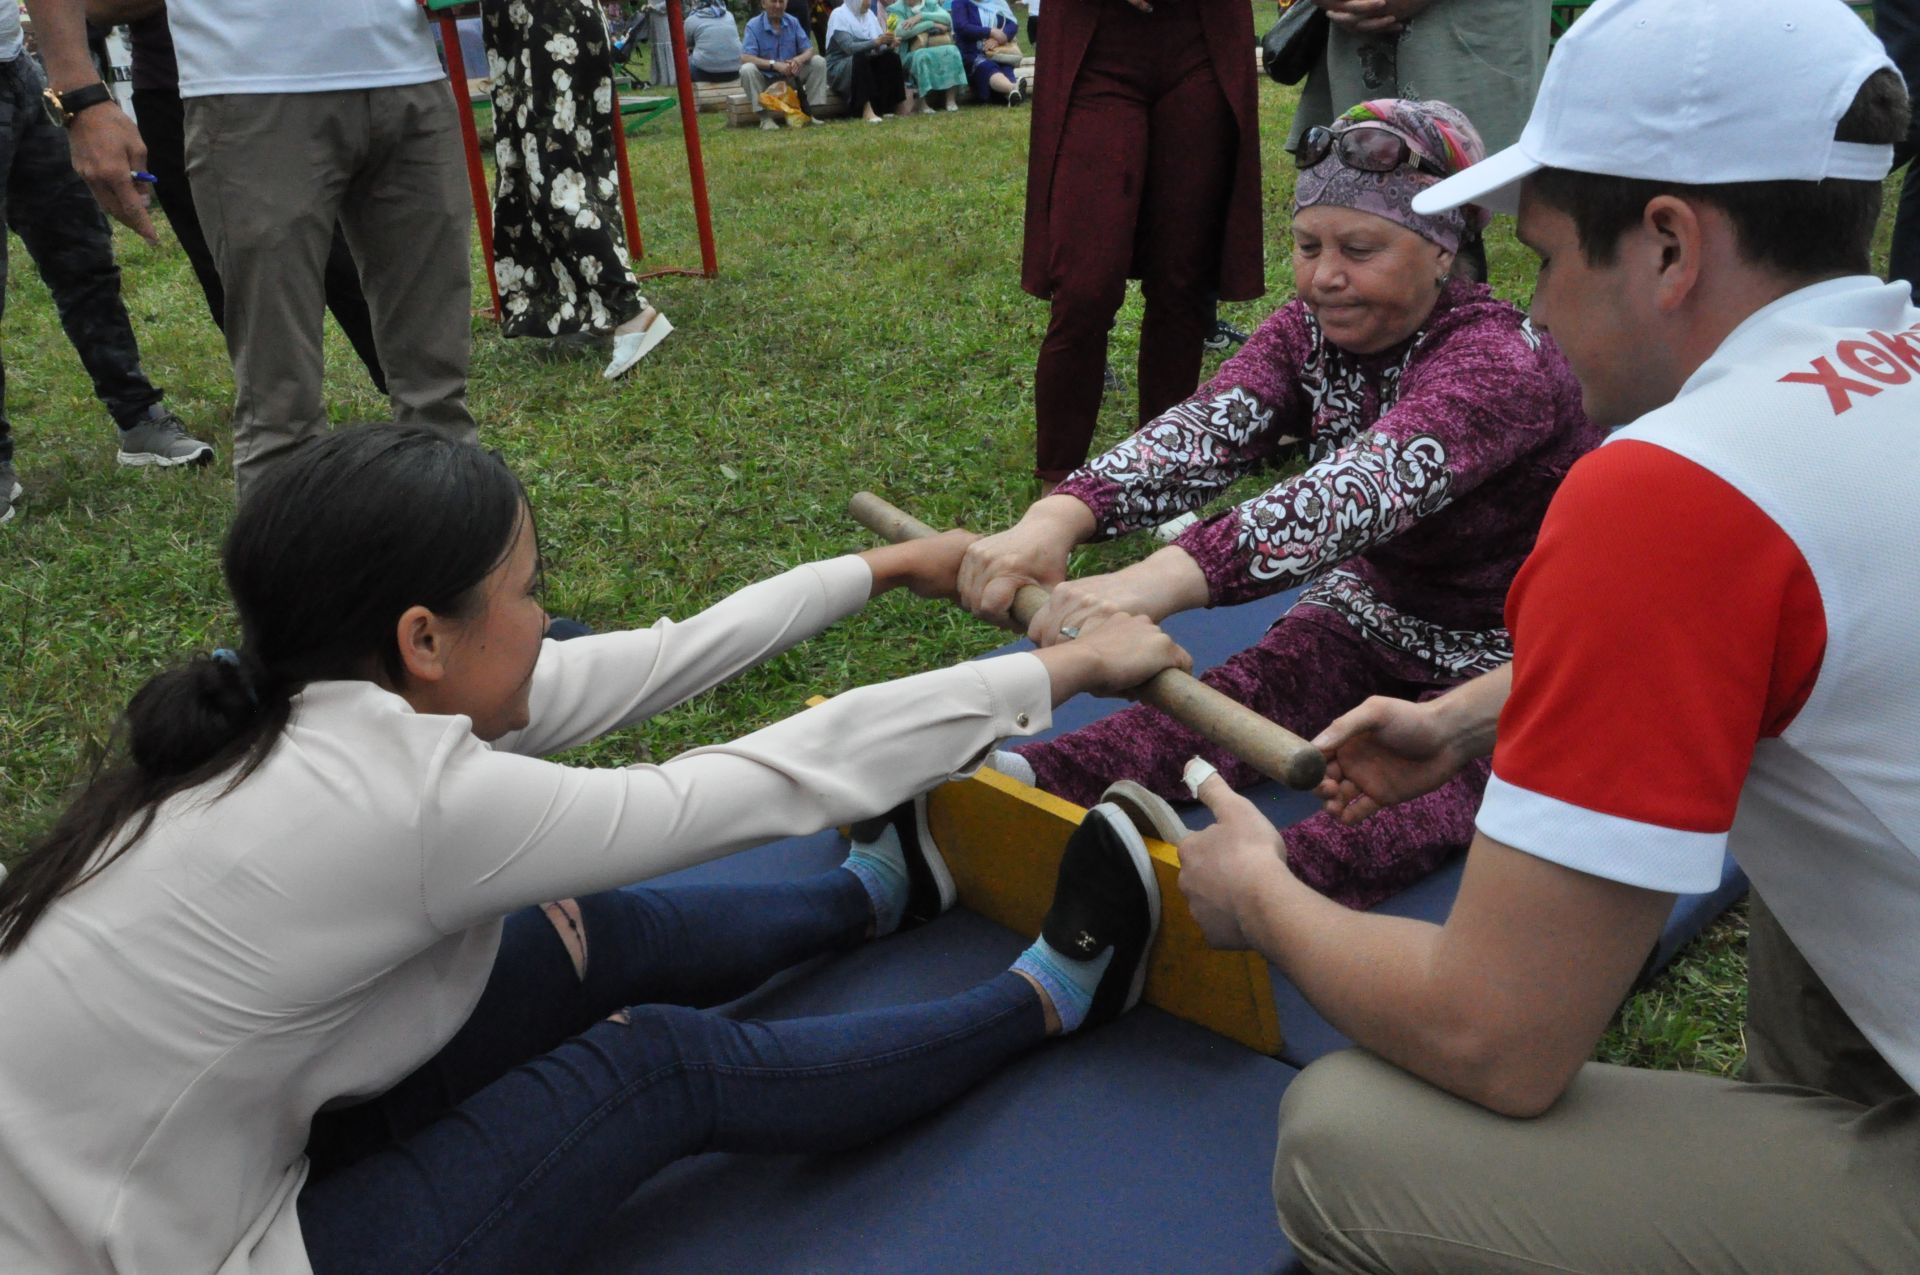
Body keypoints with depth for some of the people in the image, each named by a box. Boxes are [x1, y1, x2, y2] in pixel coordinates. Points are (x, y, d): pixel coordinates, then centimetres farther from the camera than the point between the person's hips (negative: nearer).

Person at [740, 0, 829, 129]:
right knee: (747, 69, -34)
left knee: (818, 62, -12)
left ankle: (810, 112, -12)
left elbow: (809, 50, -4)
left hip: (791, 77, 4)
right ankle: (765, 117, -29)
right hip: (765, 78, -4)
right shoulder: (753, 25, -13)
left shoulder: (793, 22, -1)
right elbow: (745, 58, -24)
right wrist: (774, 64, -35)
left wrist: (799, 59, -30)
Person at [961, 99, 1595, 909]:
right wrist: (1056, 519, -47)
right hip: (1383, 612, 5)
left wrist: (1163, 580, -62)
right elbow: (1202, 433, -26)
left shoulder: (1500, 362, -27)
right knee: (1245, 687, -22)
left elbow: (1364, 488, -46)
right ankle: (1027, 786, -41)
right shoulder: (1310, 332, -6)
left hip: (1521, 652, -5)